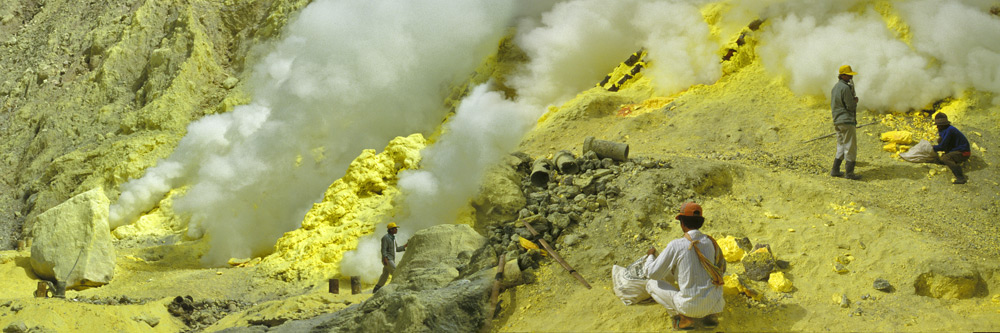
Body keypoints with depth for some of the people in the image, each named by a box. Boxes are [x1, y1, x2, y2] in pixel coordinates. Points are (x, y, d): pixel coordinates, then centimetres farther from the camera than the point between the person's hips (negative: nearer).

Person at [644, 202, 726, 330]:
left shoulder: (675, 245, -15)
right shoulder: (711, 242, 0)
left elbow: (653, 273, -6)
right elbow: (722, 267, 20)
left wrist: (651, 255, 16)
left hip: (690, 306, -4)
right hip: (713, 303, 4)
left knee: (651, 284, 14)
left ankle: (682, 317, 0)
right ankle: (709, 315, 15)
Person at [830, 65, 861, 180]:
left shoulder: (835, 87, 14)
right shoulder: (845, 88, -15)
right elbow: (851, 106, -17)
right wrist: (855, 100, 5)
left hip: (837, 121, 9)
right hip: (847, 121, -9)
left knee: (841, 147, 17)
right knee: (851, 147, -3)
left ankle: (835, 170, 15)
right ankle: (849, 173, -1)